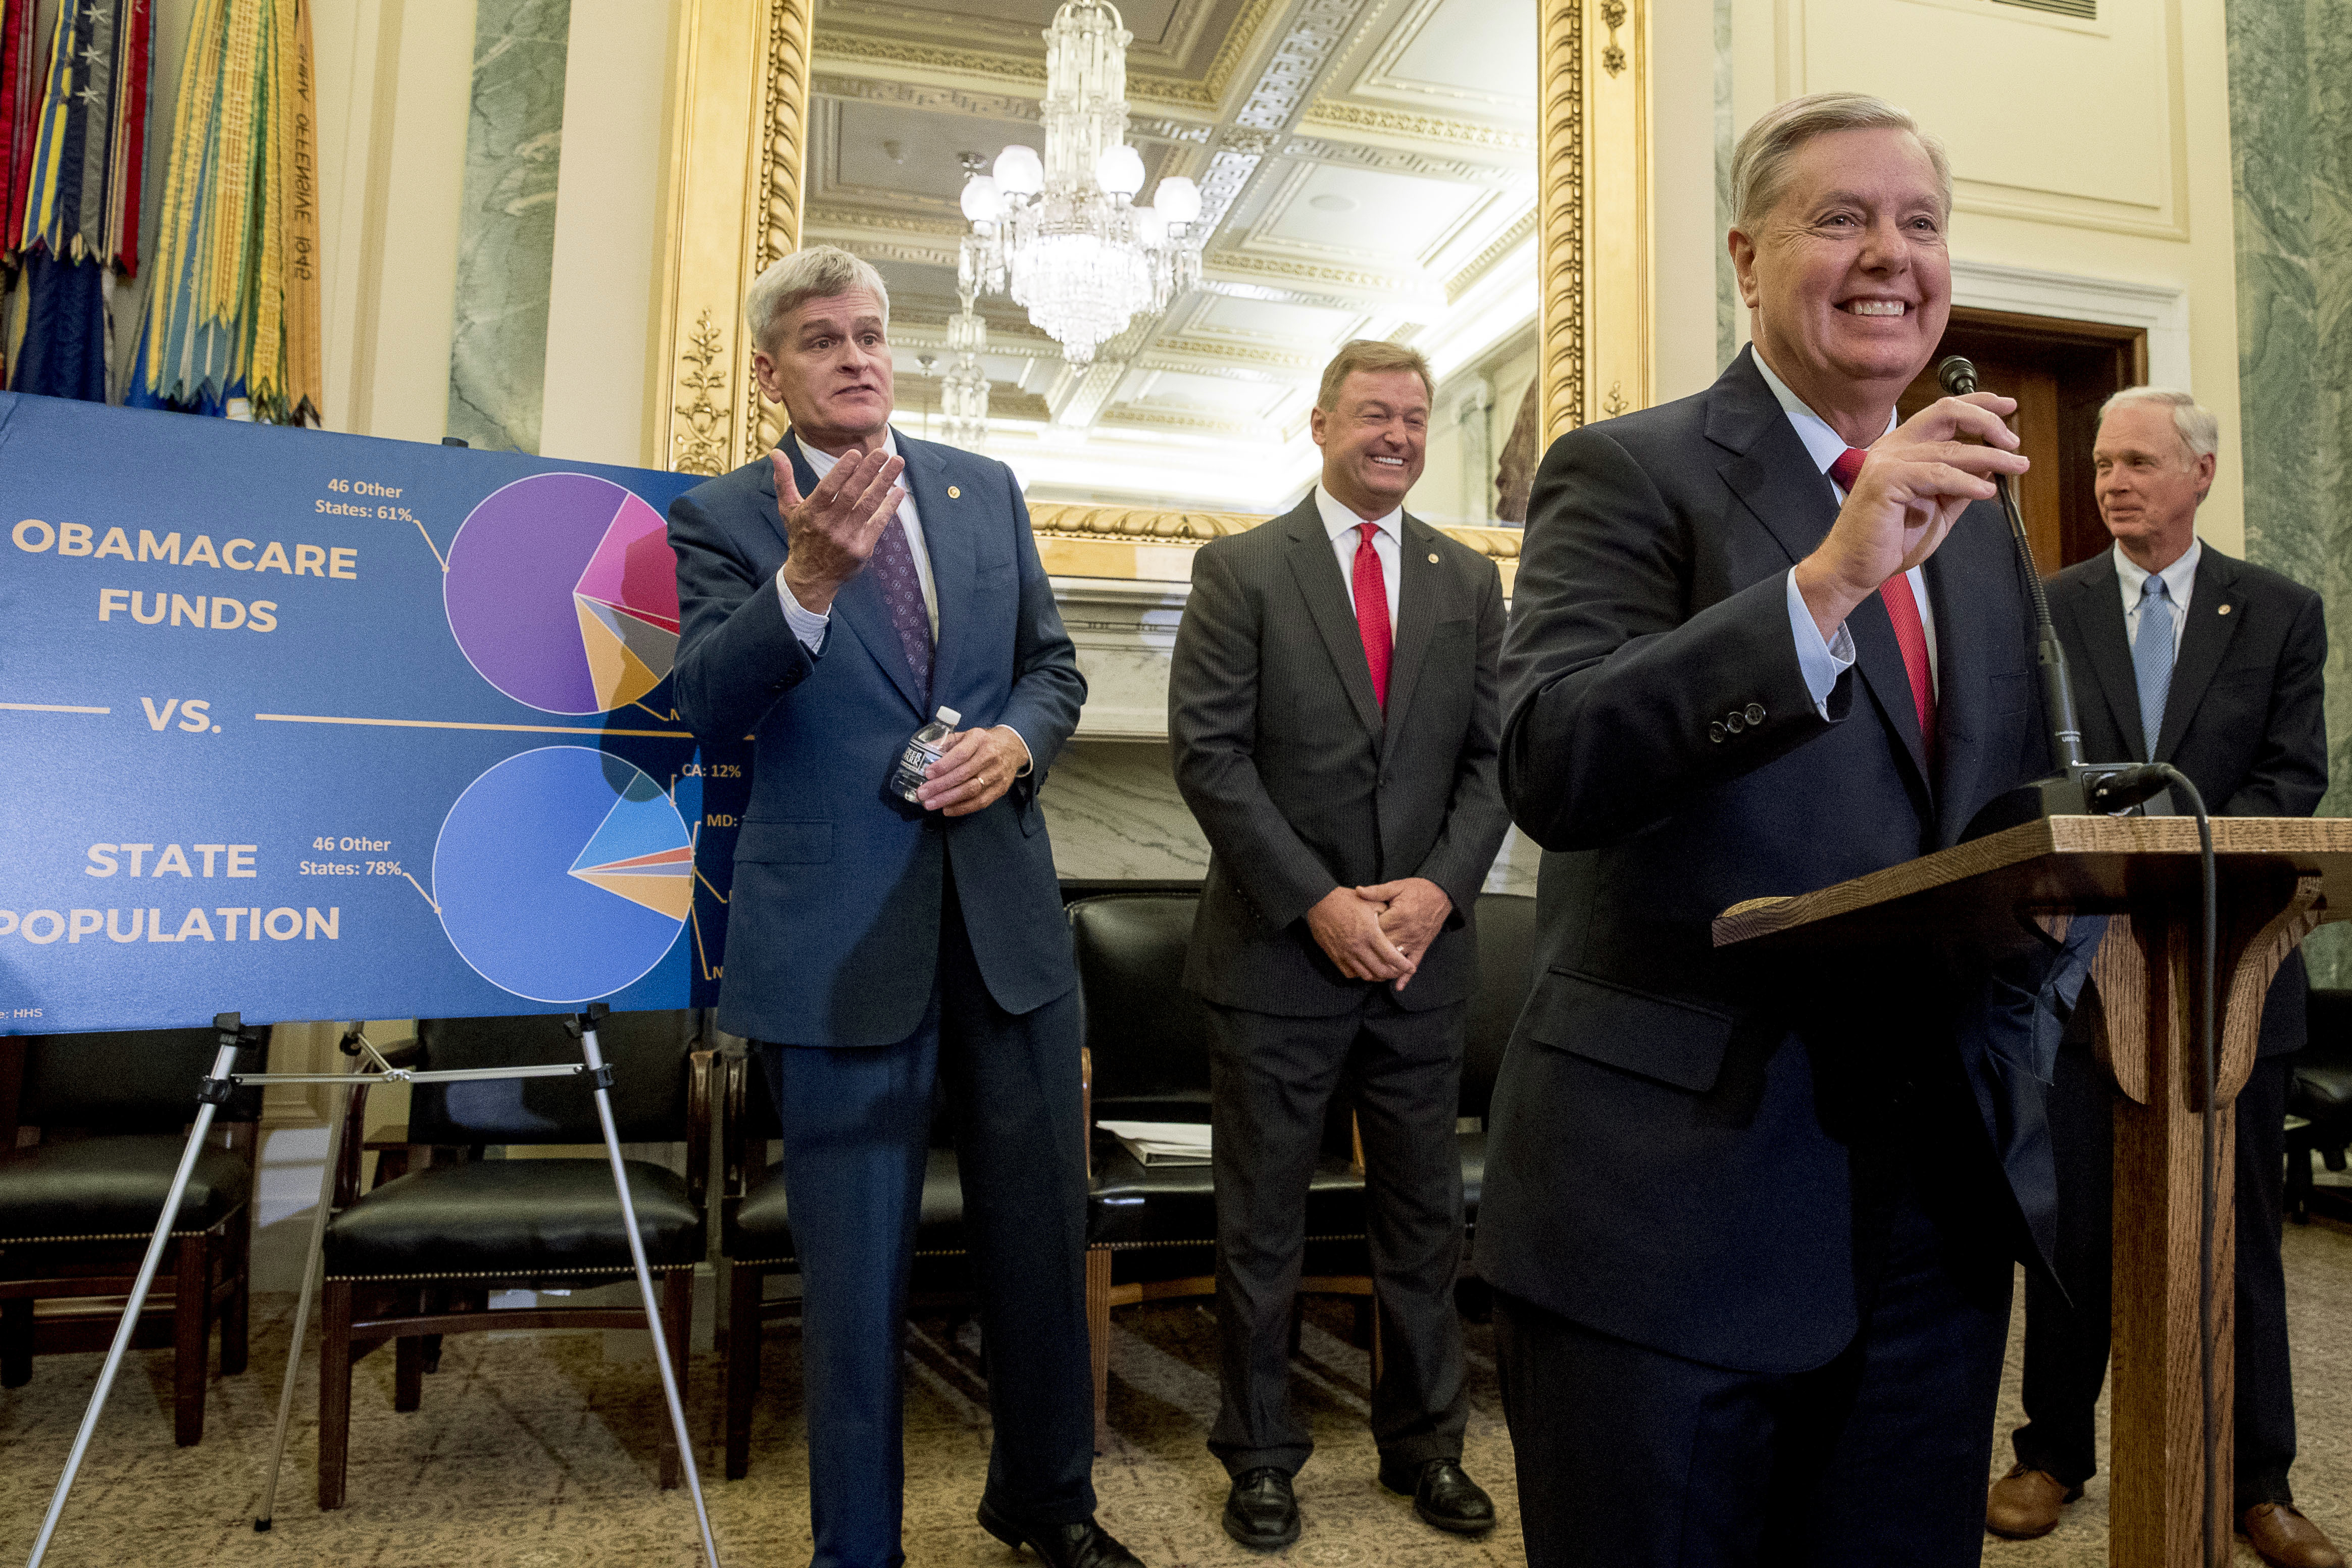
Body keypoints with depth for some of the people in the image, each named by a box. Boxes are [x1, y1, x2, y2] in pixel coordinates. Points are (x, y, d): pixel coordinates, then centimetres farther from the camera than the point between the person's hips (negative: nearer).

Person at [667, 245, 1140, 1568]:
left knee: (1043, 1231, 17)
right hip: (842, 938, -4)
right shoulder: (722, 519, -2)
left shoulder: (986, 491, 10)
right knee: (856, 1263, 9)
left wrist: (1017, 740, -9)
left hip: (1009, 914, 4)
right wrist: (807, 582, -35)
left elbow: (1054, 663, 13)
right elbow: (709, 703, -18)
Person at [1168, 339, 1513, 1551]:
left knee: (1424, 1219, 14)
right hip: (1277, 950, -3)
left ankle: (1426, 1447, 33)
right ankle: (1261, 1456, 27)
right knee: (1260, 1224, 9)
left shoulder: (1469, 582, 10)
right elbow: (1209, 754, -9)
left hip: (1423, 950, 4)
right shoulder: (1241, 570, -1)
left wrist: (1441, 885, -9)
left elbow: (1493, 758, 7)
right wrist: (1318, 902, -14)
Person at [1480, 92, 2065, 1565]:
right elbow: (1551, 767, -22)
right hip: (1671, 1201, -6)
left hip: (1937, 1203, 7)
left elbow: (2012, 808, 22)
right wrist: (1828, 576, -30)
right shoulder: (1629, 473, -6)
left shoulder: (1976, 517, 15)